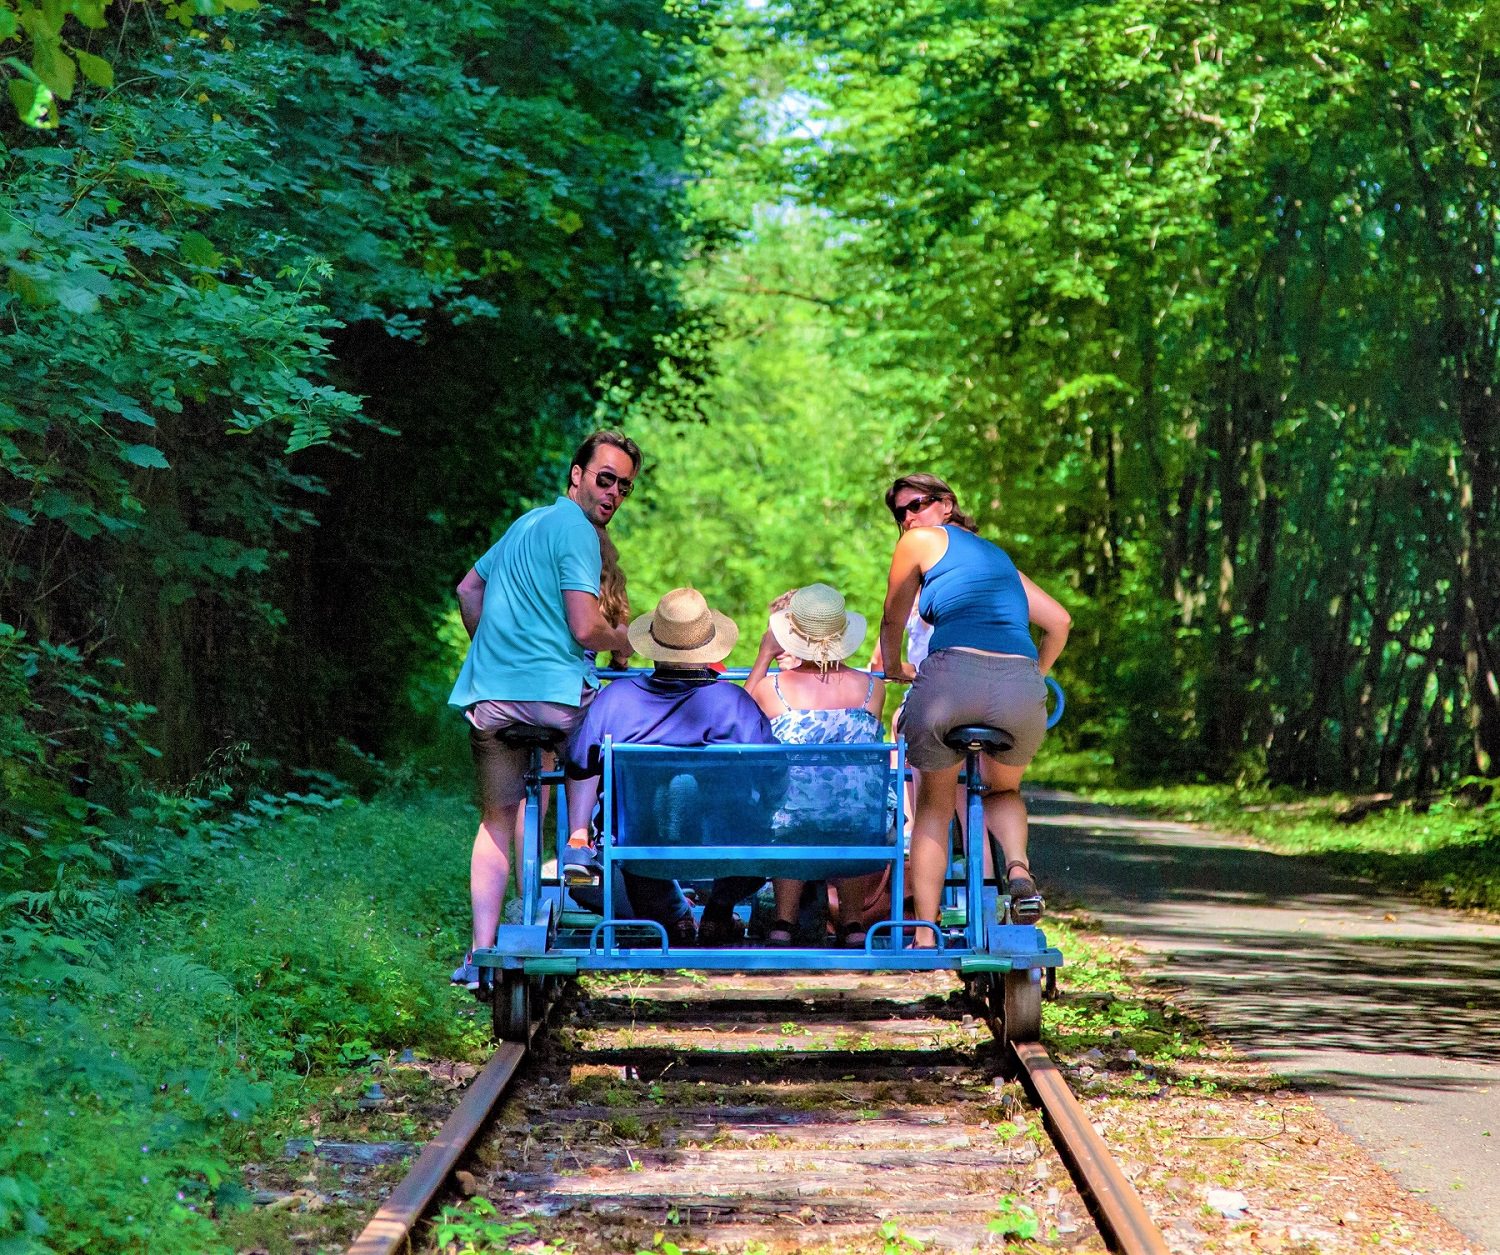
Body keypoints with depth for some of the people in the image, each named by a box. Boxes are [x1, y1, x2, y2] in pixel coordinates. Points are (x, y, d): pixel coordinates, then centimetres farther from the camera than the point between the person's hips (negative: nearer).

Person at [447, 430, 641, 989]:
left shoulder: (527, 523, 23)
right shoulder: (575, 529, -6)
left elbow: (468, 589, 33)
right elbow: (586, 628, -13)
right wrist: (625, 640, 7)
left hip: (488, 692, 8)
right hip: (551, 690, -8)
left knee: (498, 818, 10)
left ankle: (481, 952, 3)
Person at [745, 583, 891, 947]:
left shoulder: (771, 688, -6)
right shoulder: (872, 687, -1)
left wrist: (764, 657, 26)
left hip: (788, 835, -1)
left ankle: (784, 919, 29)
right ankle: (852, 919, 36)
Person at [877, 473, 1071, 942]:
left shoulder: (921, 542, 16)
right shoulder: (999, 556, 31)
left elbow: (892, 621, 28)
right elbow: (1059, 621, 31)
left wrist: (894, 668, 46)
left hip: (953, 675, -4)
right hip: (1023, 687, 4)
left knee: (933, 804, 19)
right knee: (1002, 790, 31)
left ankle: (925, 936, 13)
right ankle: (1017, 867, 0)